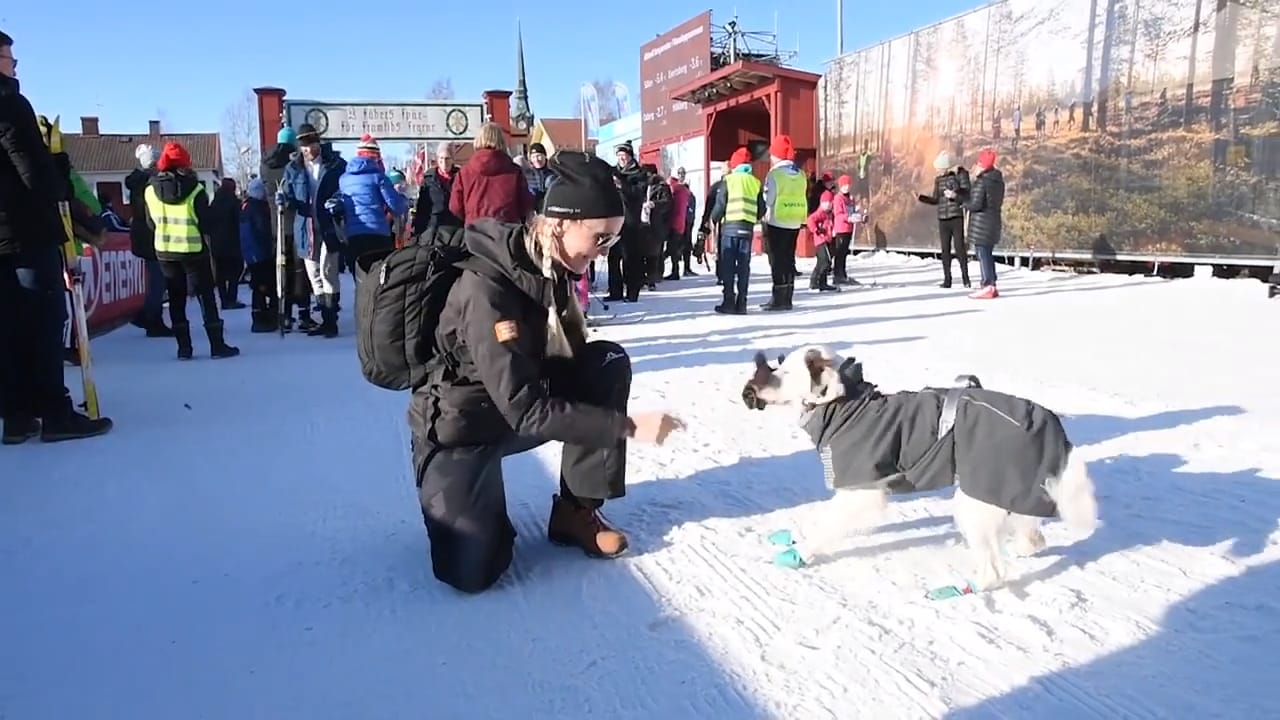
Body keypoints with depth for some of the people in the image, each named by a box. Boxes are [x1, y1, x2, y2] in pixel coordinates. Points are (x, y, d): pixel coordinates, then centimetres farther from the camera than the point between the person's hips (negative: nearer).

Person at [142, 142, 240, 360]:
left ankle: (184, 347, 10)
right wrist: (209, 252, 4)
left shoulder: (150, 191, 1)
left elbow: (151, 223, 8)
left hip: (164, 251, 3)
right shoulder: (196, 190, -9)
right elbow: (205, 225, -7)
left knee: (176, 298, 10)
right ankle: (217, 345, 3)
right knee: (206, 296, 3)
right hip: (193, 250, -3)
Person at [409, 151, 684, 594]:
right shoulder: (485, 291, -32)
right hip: (461, 427, -7)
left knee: (610, 362, -15)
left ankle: (577, 510, -4)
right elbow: (527, 411, -33)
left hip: (522, 402, 7)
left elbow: (569, 357, 7)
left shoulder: (554, 268, -7)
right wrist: (628, 425, -32)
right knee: (472, 573, -21)